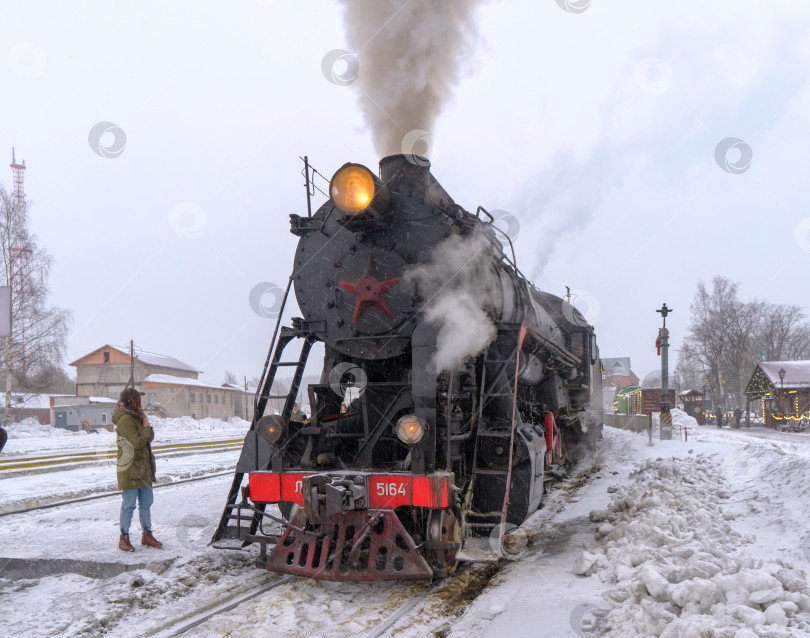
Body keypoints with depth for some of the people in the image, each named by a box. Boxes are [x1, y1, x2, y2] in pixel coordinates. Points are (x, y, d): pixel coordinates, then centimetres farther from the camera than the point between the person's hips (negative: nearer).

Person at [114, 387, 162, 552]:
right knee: (129, 504, -3)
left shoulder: (135, 417, 14)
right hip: (129, 469, -9)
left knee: (146, 502, 13)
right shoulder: (125, 419, -16)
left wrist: (146, 425, 0)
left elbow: (150, 438, 16)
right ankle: (124, 538, 8)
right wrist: (146, 427, -10)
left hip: (143, 467, 9)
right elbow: (138, 442, -21)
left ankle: (147, 535, 23)